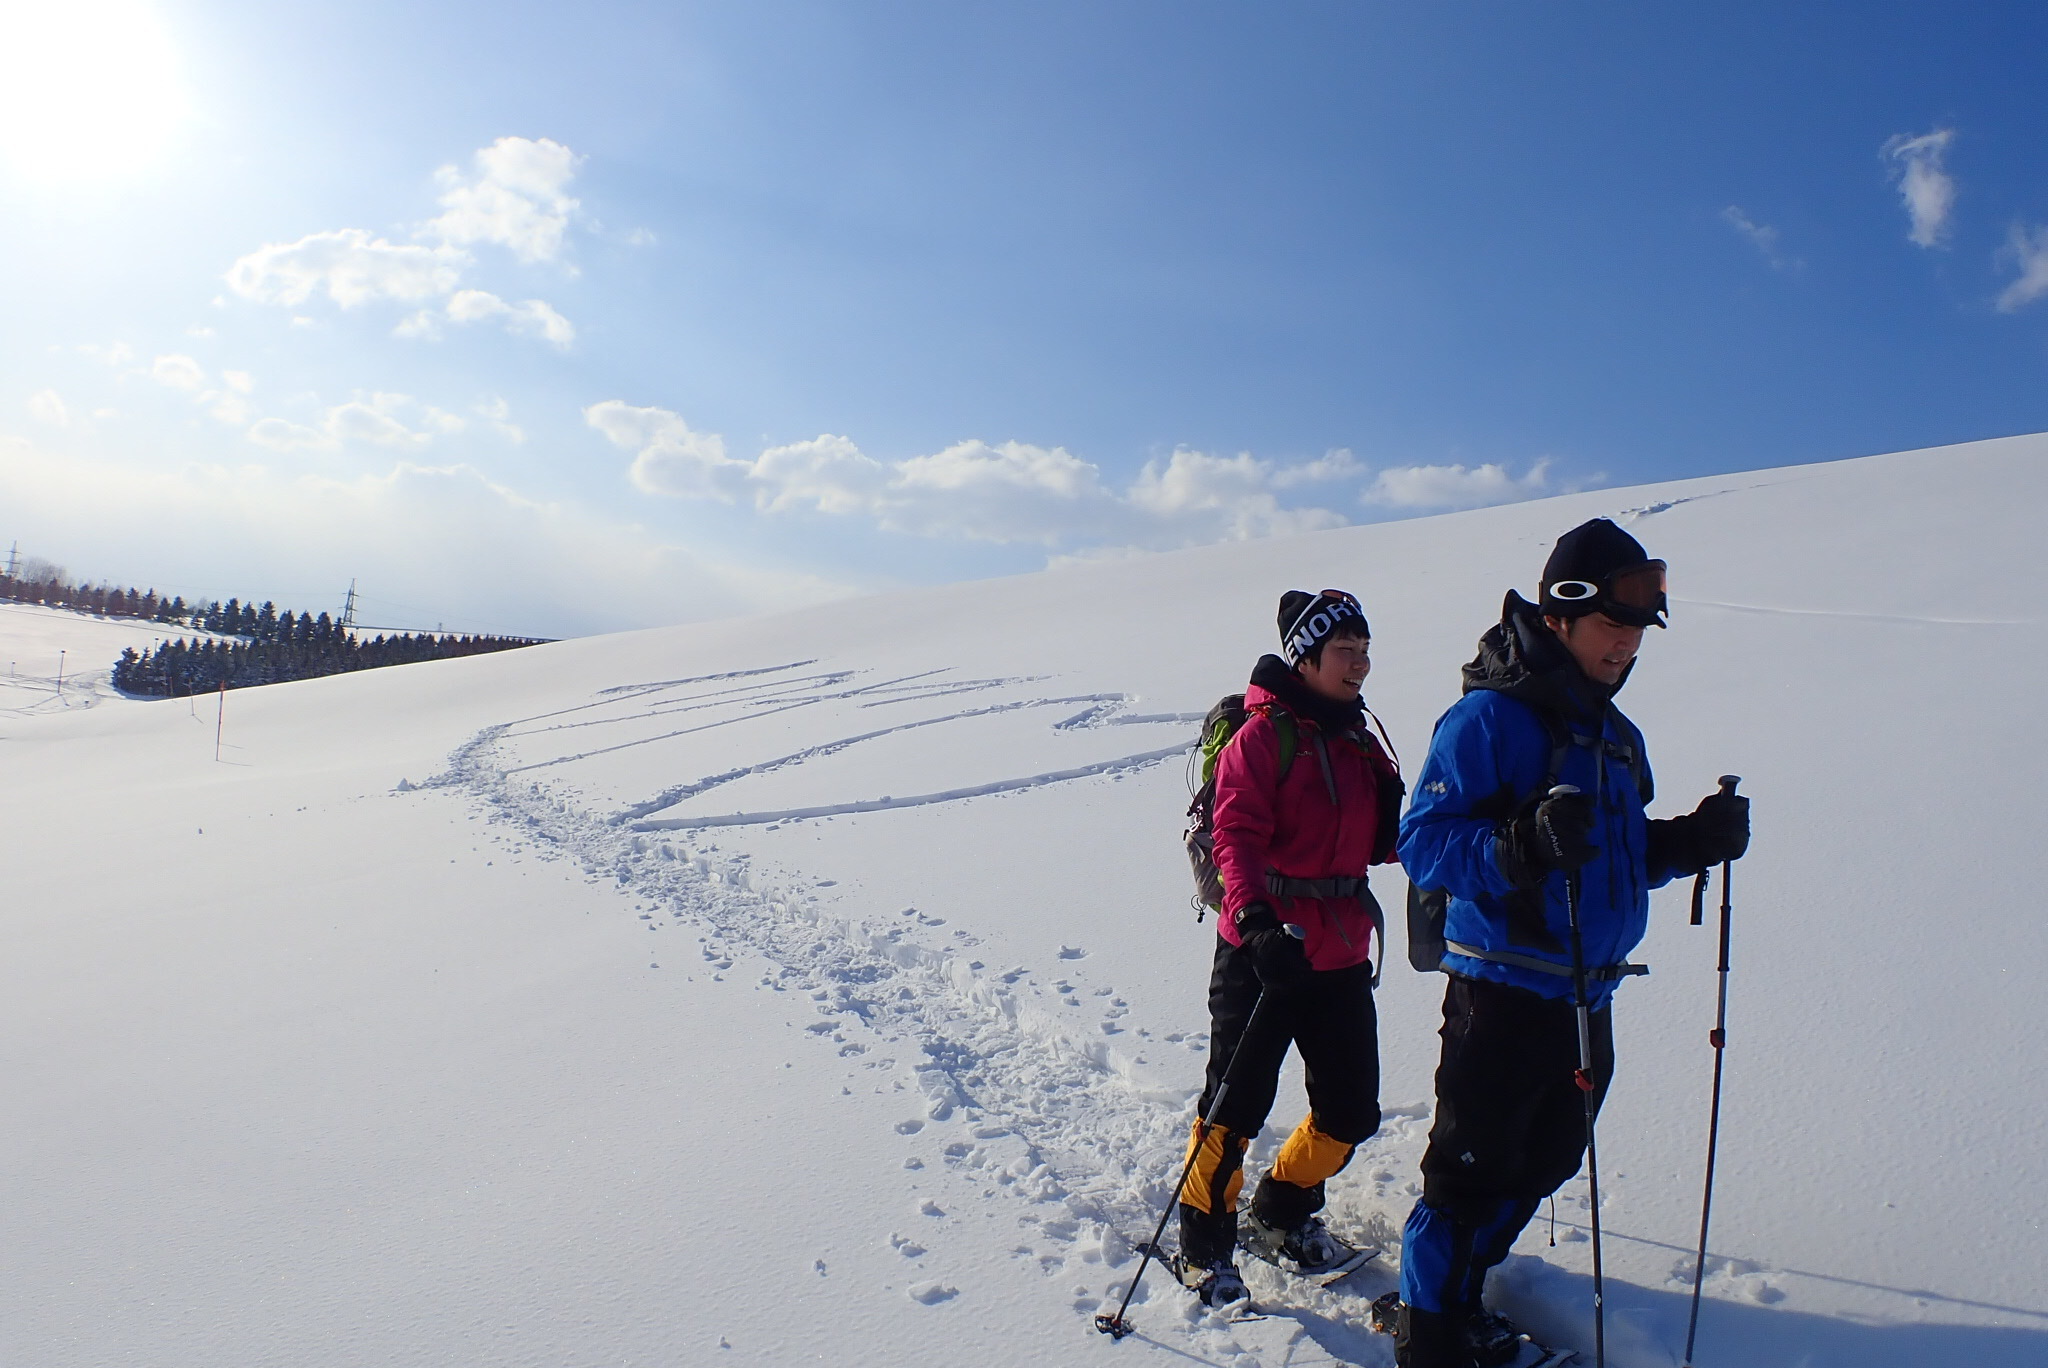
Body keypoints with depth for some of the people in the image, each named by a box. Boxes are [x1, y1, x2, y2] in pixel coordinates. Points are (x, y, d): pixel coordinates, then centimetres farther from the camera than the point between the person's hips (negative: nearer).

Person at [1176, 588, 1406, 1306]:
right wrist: (1255, 918, -33)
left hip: (1342, 956, 7)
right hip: (1264, 950, -7)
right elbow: (1238, 834, -20)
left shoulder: (1360, 741, 12)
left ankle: (1283, 1209, 38)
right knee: (1236, 1104, 2)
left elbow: (1380, 840, 18)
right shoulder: (1263, 734, -11)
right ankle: (1205, 1243, 22)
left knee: (1351, 1110, 13)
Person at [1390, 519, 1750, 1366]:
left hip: (1587, 998, 9)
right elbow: (1423, 842, -20)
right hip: (1502, 992, -8)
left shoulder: (1615, 735, 13)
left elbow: (1621, 859, 20)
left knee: (1542, 1164, 19)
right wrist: (1520, 846, -35)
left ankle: (1458, 1299, 38)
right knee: (1474, 1171, 0)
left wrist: (1690, 842, 2)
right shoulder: (1488, 717, -14)